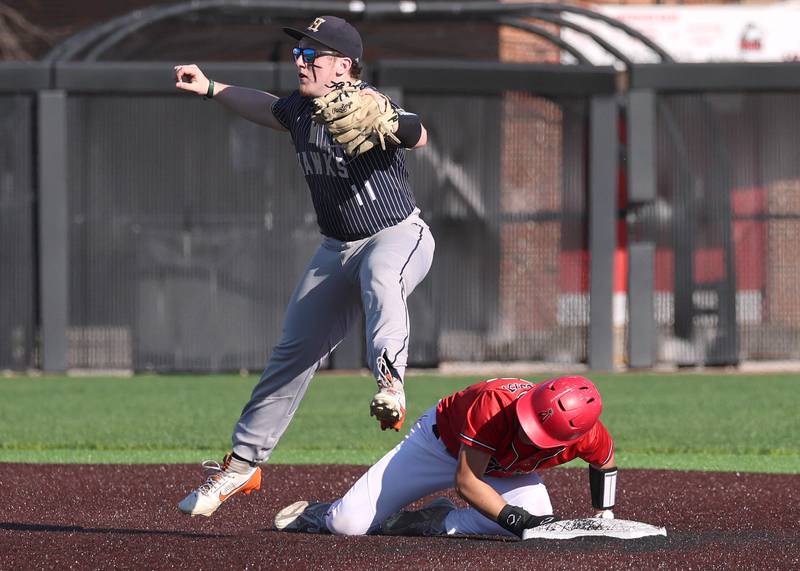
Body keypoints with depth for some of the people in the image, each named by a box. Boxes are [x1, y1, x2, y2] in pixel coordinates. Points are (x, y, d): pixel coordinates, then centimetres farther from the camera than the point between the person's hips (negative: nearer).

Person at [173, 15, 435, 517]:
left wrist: (386, 123, -61)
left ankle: (390, 385, -60)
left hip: (398, 236, -7)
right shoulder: (301, 108, 0)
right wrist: (211, 89, 16)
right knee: (292, 354, 10)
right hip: (338, 250, 7)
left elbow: (419, 137, -41)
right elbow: (268, 108, 23)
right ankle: (243, 464, 20)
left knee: (380, 277, -43)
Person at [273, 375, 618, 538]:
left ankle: (437, 522, -5)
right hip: (441, 441, -4)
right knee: (348, 524, -14)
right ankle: (313, 515, 25)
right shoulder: (495, 403, -42)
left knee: (538, 517, -27)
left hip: (505, 471, 4)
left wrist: (604, 515, -8)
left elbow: (604, 462, -2)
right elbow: (466, 482, -35)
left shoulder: (587, 435, -30)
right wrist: (515, 519, -43)